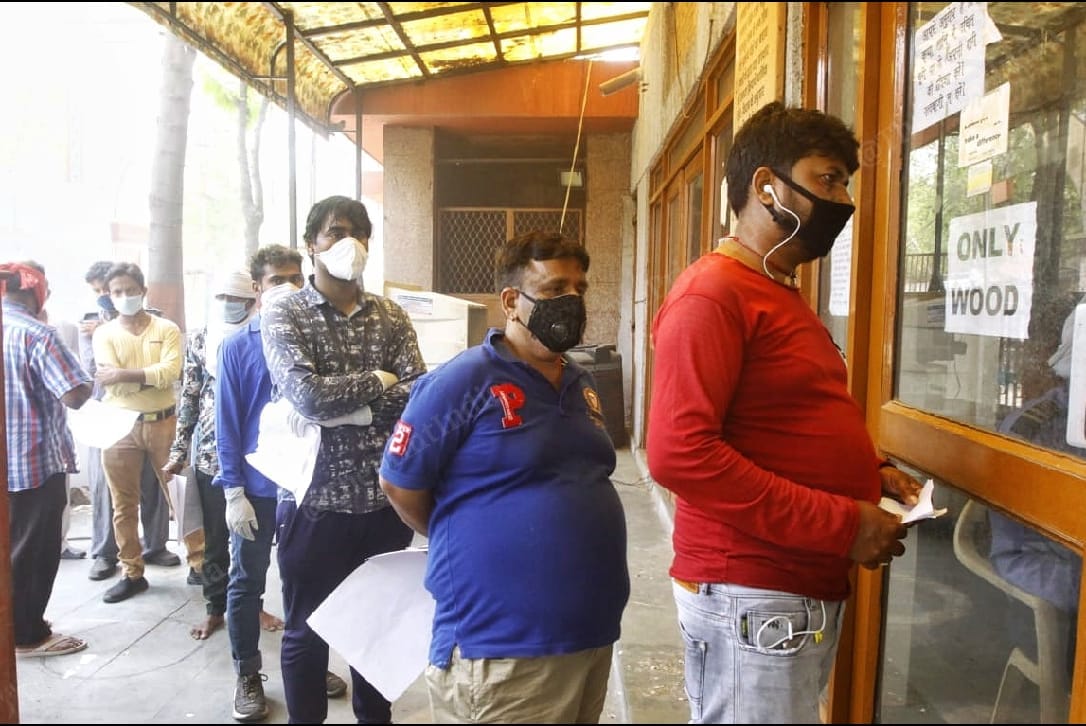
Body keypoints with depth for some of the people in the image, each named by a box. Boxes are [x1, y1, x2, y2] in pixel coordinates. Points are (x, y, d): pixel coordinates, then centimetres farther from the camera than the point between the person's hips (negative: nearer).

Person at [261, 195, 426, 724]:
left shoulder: (391, 316, 5)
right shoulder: (283, 316, -5)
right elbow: (308, 396, -20)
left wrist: (339, 398, -16)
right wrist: (378, 381, -9)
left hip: (386, 499, 3)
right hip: (317, 500, -3)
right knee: (306, 633, 13)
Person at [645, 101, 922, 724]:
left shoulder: (785, 297, 15)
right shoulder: (712, 293, -15)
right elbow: (679, 452, -26)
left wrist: (870, 471, 6)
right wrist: (841, 525, -21)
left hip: (812, 592, 10)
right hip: (750, 599, -9)